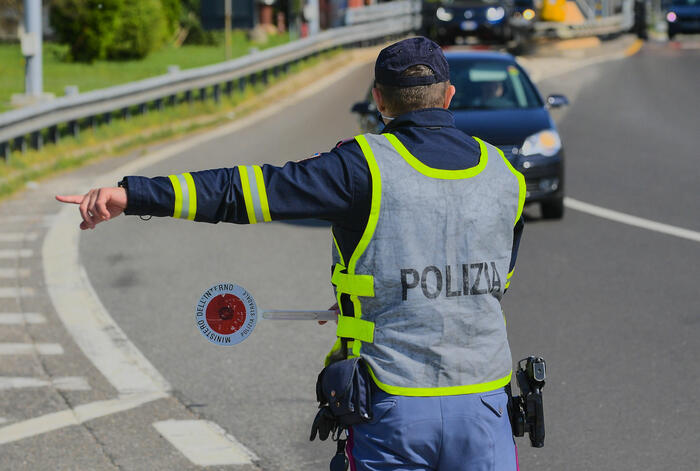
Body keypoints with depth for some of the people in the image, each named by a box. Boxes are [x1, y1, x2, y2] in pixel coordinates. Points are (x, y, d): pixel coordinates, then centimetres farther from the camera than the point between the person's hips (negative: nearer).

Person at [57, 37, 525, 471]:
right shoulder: (506, 175, 7)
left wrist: (132, 193, -18)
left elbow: (250, 189, -17)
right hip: (483, 406, 3)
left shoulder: (365, 166, -9)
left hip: (394, 410, -3)